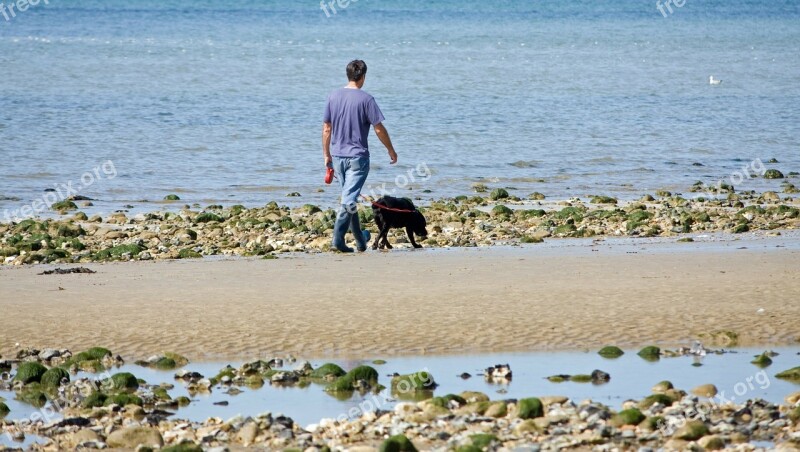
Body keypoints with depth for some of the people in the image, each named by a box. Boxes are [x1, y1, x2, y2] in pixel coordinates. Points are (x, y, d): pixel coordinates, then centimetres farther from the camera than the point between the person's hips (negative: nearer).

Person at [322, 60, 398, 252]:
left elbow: (326, 129, 7)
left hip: (337, 156, 5)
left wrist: (326, 154, 15)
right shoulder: (366, 99, -11)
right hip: (358, 157, -5)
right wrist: (391, 150, 5)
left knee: (349, 197, 16)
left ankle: (360, 240, 26)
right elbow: (379, 129, -8)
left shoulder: (334, 96, 3)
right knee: (349, 198, -7)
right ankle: (338, 238, -19)